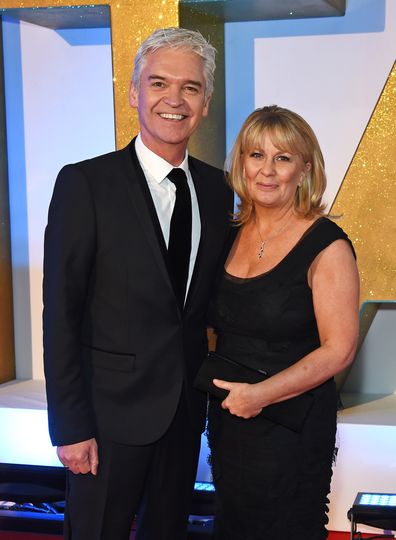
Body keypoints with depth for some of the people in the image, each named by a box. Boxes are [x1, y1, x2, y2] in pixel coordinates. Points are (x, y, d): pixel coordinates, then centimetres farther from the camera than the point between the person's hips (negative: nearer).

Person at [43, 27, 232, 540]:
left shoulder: (216, 188, 4)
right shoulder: (84, 183, -13)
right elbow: (61, 312, -13)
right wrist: (70, 426, -15)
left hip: (188, 405, 5)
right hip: (113, 407, -5)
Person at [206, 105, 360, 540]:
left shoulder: (326, 245, -15)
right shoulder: (233, 234, 5)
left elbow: (338, 349, -17)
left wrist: (261, 394, -22)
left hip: (291, 426, -6)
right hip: (228, 419, 6)